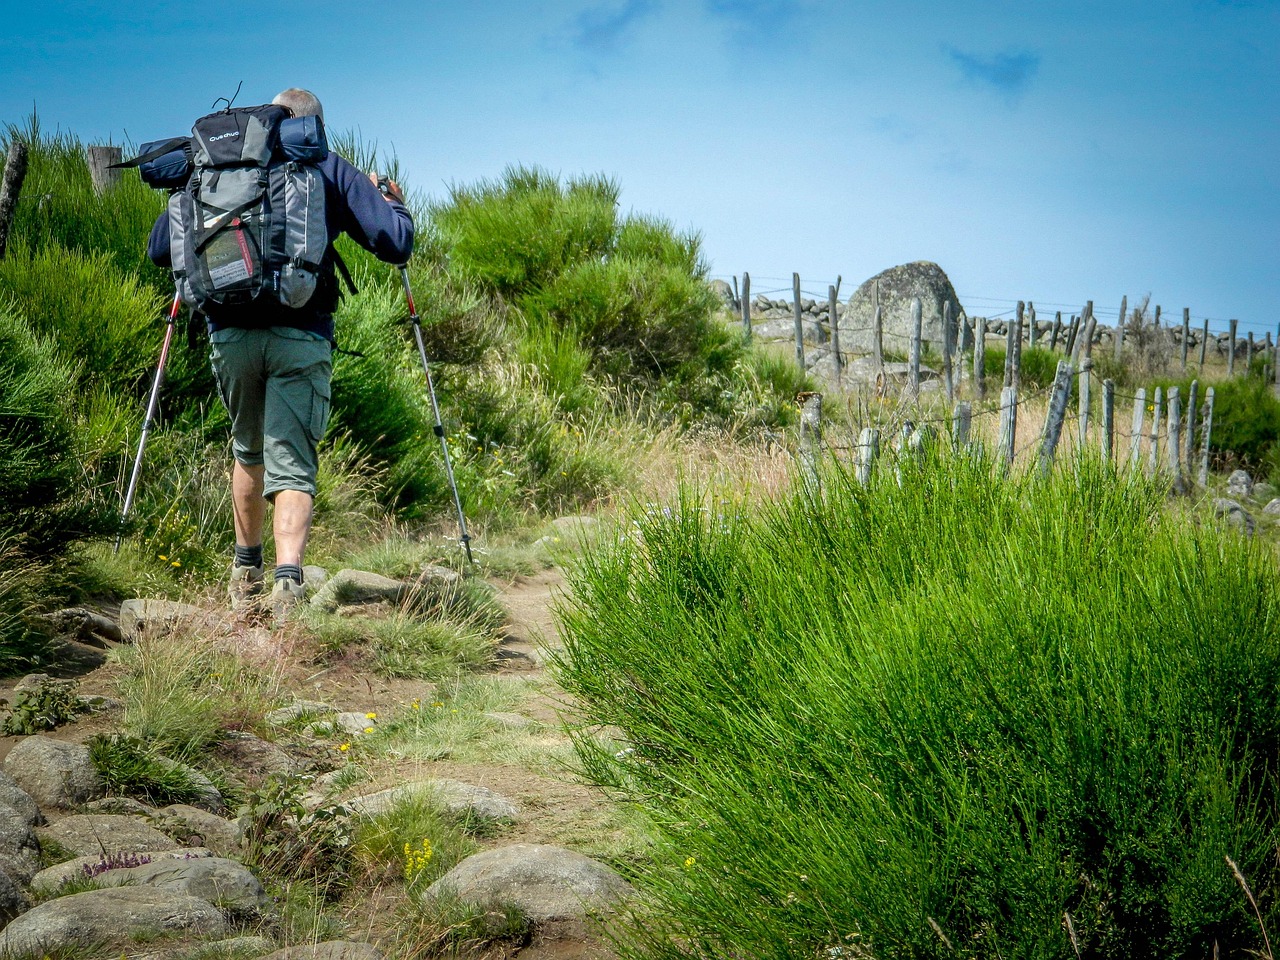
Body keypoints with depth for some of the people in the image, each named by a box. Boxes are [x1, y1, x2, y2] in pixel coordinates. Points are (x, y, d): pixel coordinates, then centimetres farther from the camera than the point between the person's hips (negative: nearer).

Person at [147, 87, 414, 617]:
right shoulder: (331, 170, 8)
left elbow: (159, 249, 16)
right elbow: (396, 245, 3)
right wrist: (391, 199, 25)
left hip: (229, 332, 3)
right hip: (300, 337, -2)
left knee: (248, 451, 24)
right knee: (291, 461, -3)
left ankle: (245, 570, 35)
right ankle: (287, 579, -24)